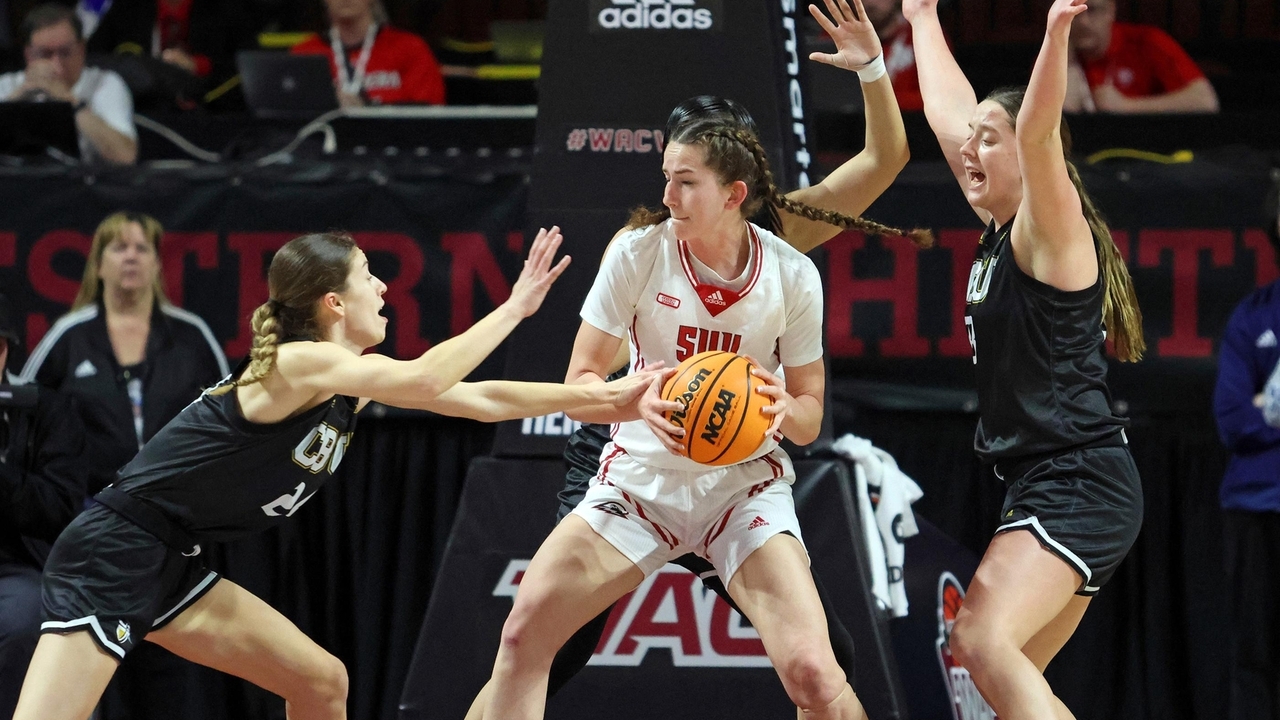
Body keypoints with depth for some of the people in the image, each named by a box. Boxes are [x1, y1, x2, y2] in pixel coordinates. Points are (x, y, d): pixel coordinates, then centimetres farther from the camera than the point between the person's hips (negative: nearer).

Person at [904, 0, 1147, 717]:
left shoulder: (1051, 232, -9)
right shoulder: (1001, 236, 13)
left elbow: (1037, 132, -29)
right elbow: (949, 113, 25)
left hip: (1079, 484, -10)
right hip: (1043, 488, 10)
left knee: (984, 641, -26)